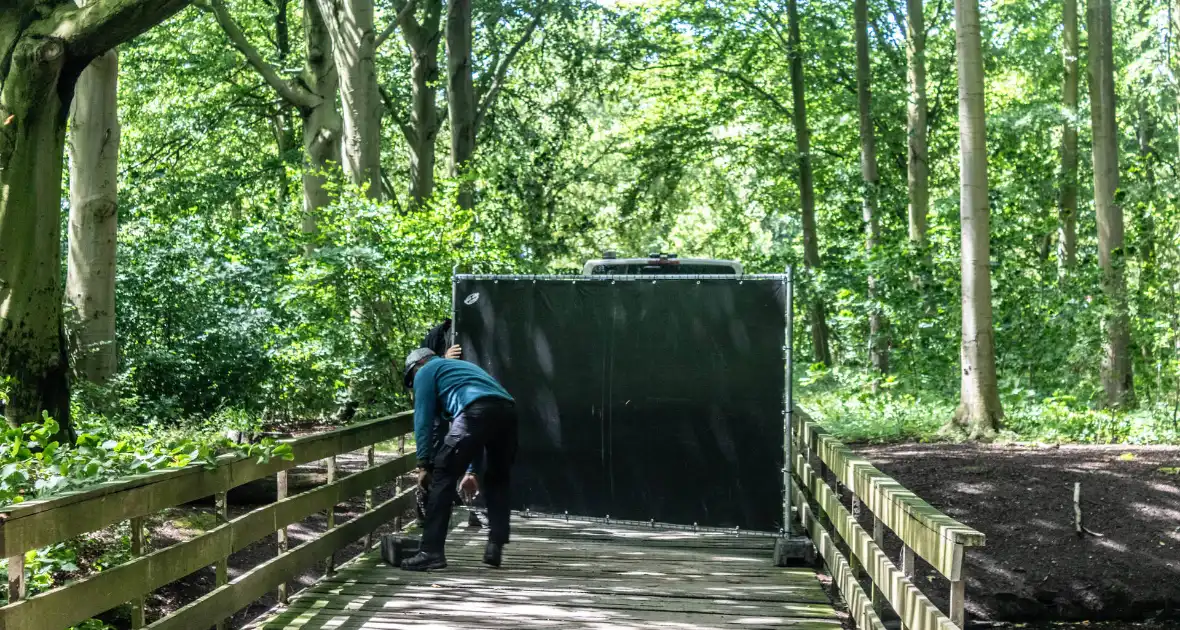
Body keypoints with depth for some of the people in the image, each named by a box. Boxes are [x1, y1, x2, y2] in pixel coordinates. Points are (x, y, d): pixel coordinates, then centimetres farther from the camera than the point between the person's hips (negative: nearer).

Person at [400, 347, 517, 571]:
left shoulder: (426, 371, 22)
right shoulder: (461, 366, 43)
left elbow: (424, 419, 11)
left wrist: (423, 464, 12)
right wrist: (471, 470, 43)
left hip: (478, 412, -7)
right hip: (507, 410, 7)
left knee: (443, 475, -1)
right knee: (497, 481, 22)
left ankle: (432, 551, -5)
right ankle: (495, 547, 17)